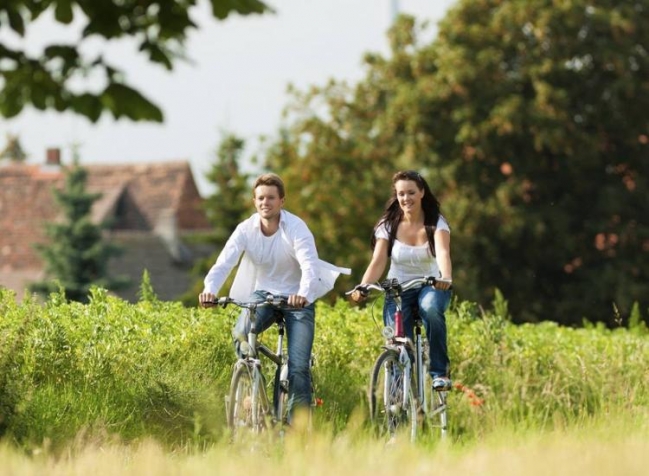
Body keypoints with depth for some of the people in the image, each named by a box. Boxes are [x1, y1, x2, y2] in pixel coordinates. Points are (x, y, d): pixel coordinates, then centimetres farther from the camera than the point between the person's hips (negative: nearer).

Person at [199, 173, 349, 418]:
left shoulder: (296, 228, -16)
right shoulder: (245, 229, -9)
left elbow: (309, 265, -30)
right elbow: (223, 263, -20)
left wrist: (303, 294, -51)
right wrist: (210, 289, -41)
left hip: (297, 298, -2)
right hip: (263, 294, 2)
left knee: (299, 367, -11)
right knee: (241, 333, -29)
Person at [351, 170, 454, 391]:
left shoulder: (436, 223, -7)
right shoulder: (388, 225, -3)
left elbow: (443, 252, -26)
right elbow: (378, 262, -13)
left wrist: (446, 277, -48)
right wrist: (362, 288, -32)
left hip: (430, 286, -1)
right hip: (398, 290, 1)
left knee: (431, 309, -36)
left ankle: (440, 371, -22)